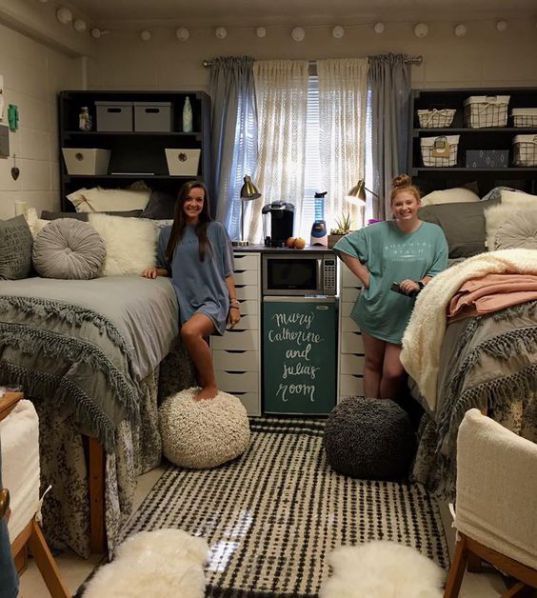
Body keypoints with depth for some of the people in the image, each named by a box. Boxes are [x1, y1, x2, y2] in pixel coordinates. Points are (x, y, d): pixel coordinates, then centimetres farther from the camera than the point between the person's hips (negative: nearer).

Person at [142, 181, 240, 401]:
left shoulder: (216, 229, 5)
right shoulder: (168, 233, 13)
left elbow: (227, 271, 4)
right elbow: (168, 269, 22)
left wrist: (234, 304, -1)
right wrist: (155, 269, -1)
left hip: (213, 300, -4)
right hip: (186, 302, 4)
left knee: (190, 331, -31)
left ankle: (211, 385, -12)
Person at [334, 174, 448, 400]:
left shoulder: (434, 233, -1)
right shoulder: (379, 231, -4)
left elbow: (438, 273, -3)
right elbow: (344, 246, -2)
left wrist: (419, 284, -23)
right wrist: (365, 278, -5)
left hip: (407, 313, -1)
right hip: (377, 308, 1)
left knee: (393, 373, -2)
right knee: (372, 364, 14)